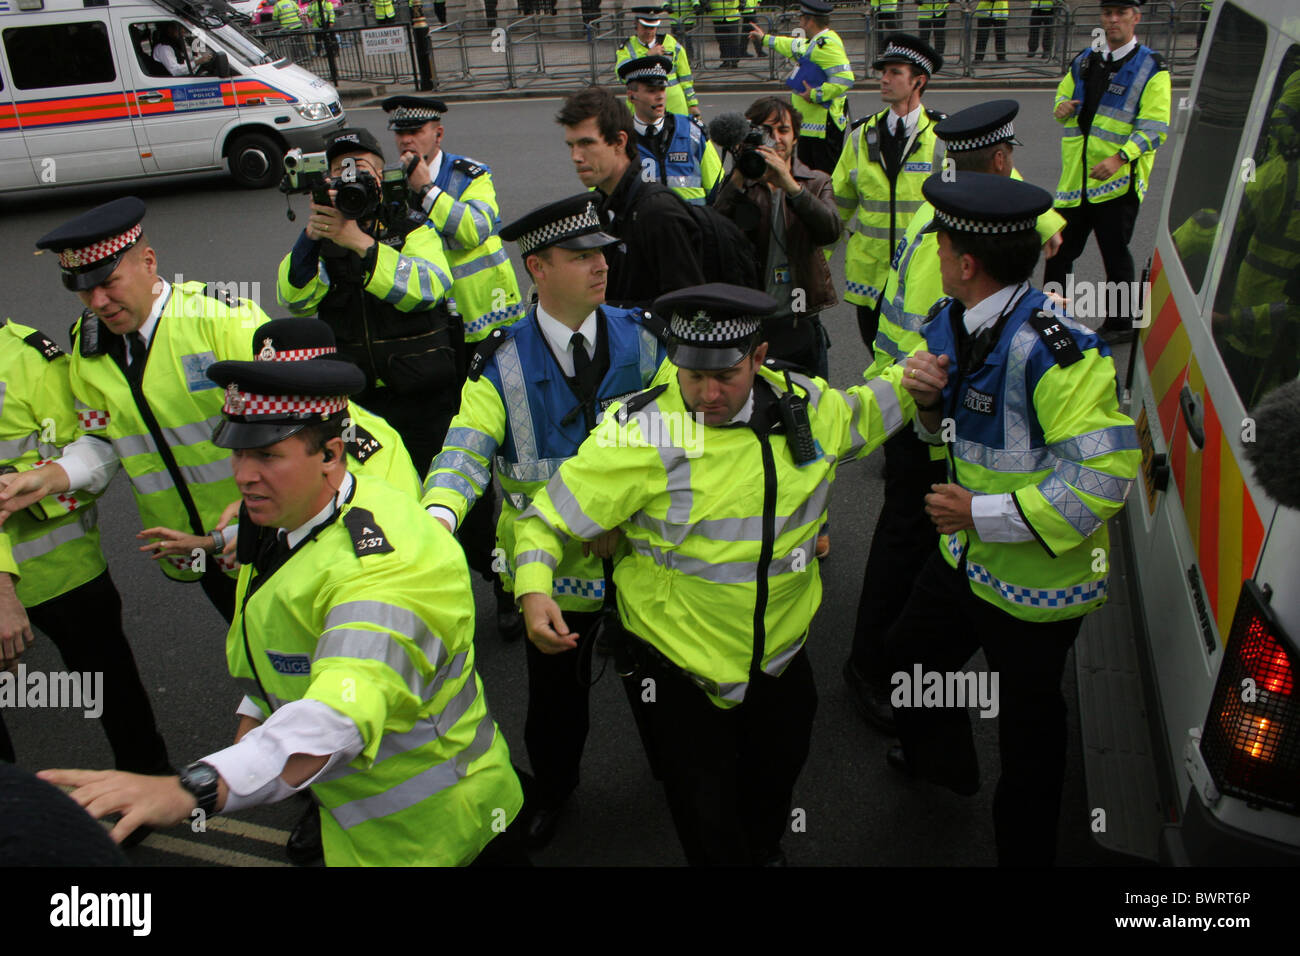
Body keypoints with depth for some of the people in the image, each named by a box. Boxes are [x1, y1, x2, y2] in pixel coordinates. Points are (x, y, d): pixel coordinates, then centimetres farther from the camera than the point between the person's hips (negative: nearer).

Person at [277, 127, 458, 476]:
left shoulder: (411, 227, 2)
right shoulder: (322, 237, 9)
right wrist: (312, 233, -21)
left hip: (422, 398, -2)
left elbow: (430, 287, -18)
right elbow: (294, 299, -6)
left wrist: (360, 242, -26)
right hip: (354, 401, 3)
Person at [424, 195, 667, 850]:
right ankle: (552, 789, 45)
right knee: (554, 686, 16)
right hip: (550, 558, 0)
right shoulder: (504, 361, -7)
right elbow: (468, 447, -17)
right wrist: (440, 513, -37)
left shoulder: (643, 339, -5)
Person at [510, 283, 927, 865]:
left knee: (775, 786, 30)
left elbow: (865, 414, 17)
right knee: (709, 829, 11)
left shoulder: (804, 405, -7)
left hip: (781, 657, 5)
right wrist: (534, 590, -32)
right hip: (678, 670, -5)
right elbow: (548, 517, -17)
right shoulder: (642, 431, -23)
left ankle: (765, 851, 62)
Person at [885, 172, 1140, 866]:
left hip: (1035, 581, -8)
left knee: (1026, 713, 12)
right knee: (913, 651, 27)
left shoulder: (1050, 348, -30)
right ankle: (941, 761, 58)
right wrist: (926, 395, -12)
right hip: (967, 556, 9)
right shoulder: (953, 323, -2)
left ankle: (1022, 848, 39)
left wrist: (984, 513, -27)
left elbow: (1105, 474, -30)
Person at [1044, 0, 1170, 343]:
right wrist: (1061, 109, -2)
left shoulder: (1151, 68, -3)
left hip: (1118, 180, -5)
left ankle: (1121, 324, 16)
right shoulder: (1085, 61, 13)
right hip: (1077, 176, 5)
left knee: (1115, 254, 2)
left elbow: (1155, 127, -10)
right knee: (1059, 249, 9)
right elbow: (1063, 95, 24)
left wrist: (1119, 158, -25)